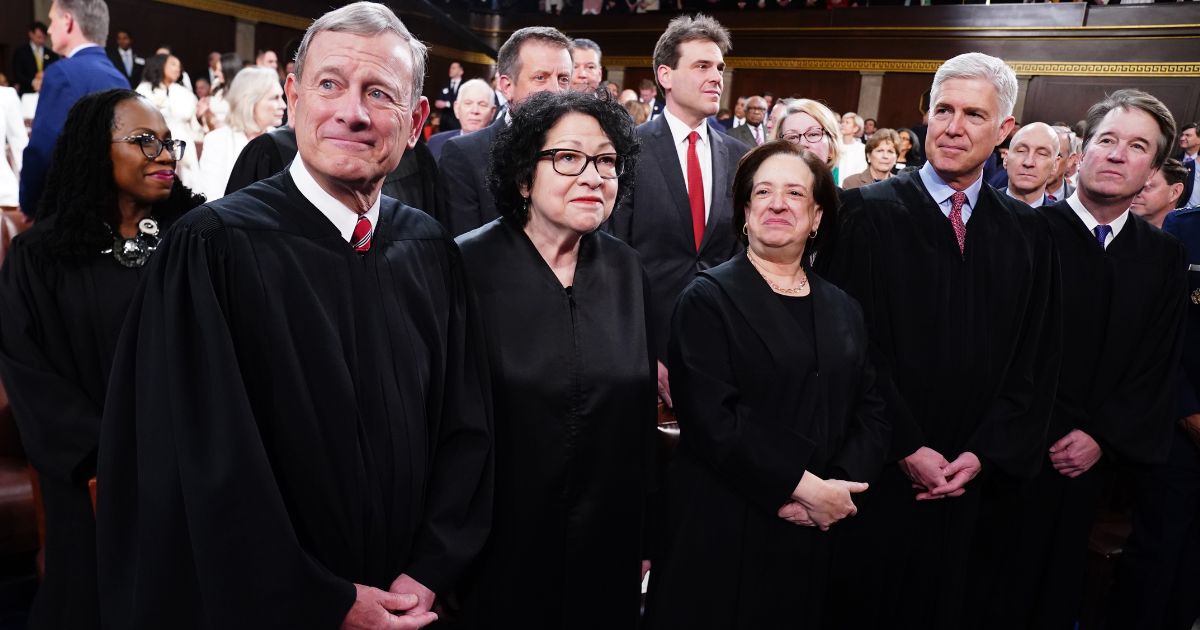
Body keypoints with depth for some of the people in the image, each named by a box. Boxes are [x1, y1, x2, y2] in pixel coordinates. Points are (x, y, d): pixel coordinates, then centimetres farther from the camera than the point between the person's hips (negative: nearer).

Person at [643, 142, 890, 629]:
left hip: (813, 536, 5)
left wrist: (837, 488, -10)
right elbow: (710, 415, -17)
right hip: (721, 532, -4)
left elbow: (871, 414, 7)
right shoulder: (709, 296, -7)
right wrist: (802, 486, -17)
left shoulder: (843, 310, 11)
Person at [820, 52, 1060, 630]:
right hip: (875, 473, -3)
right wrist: (906, 448, -12)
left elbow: (1036, 359, 5)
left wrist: (983, 454, -4)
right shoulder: (870, 211, -9)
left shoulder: (1028, 232, 4)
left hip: (969, 479, 4)